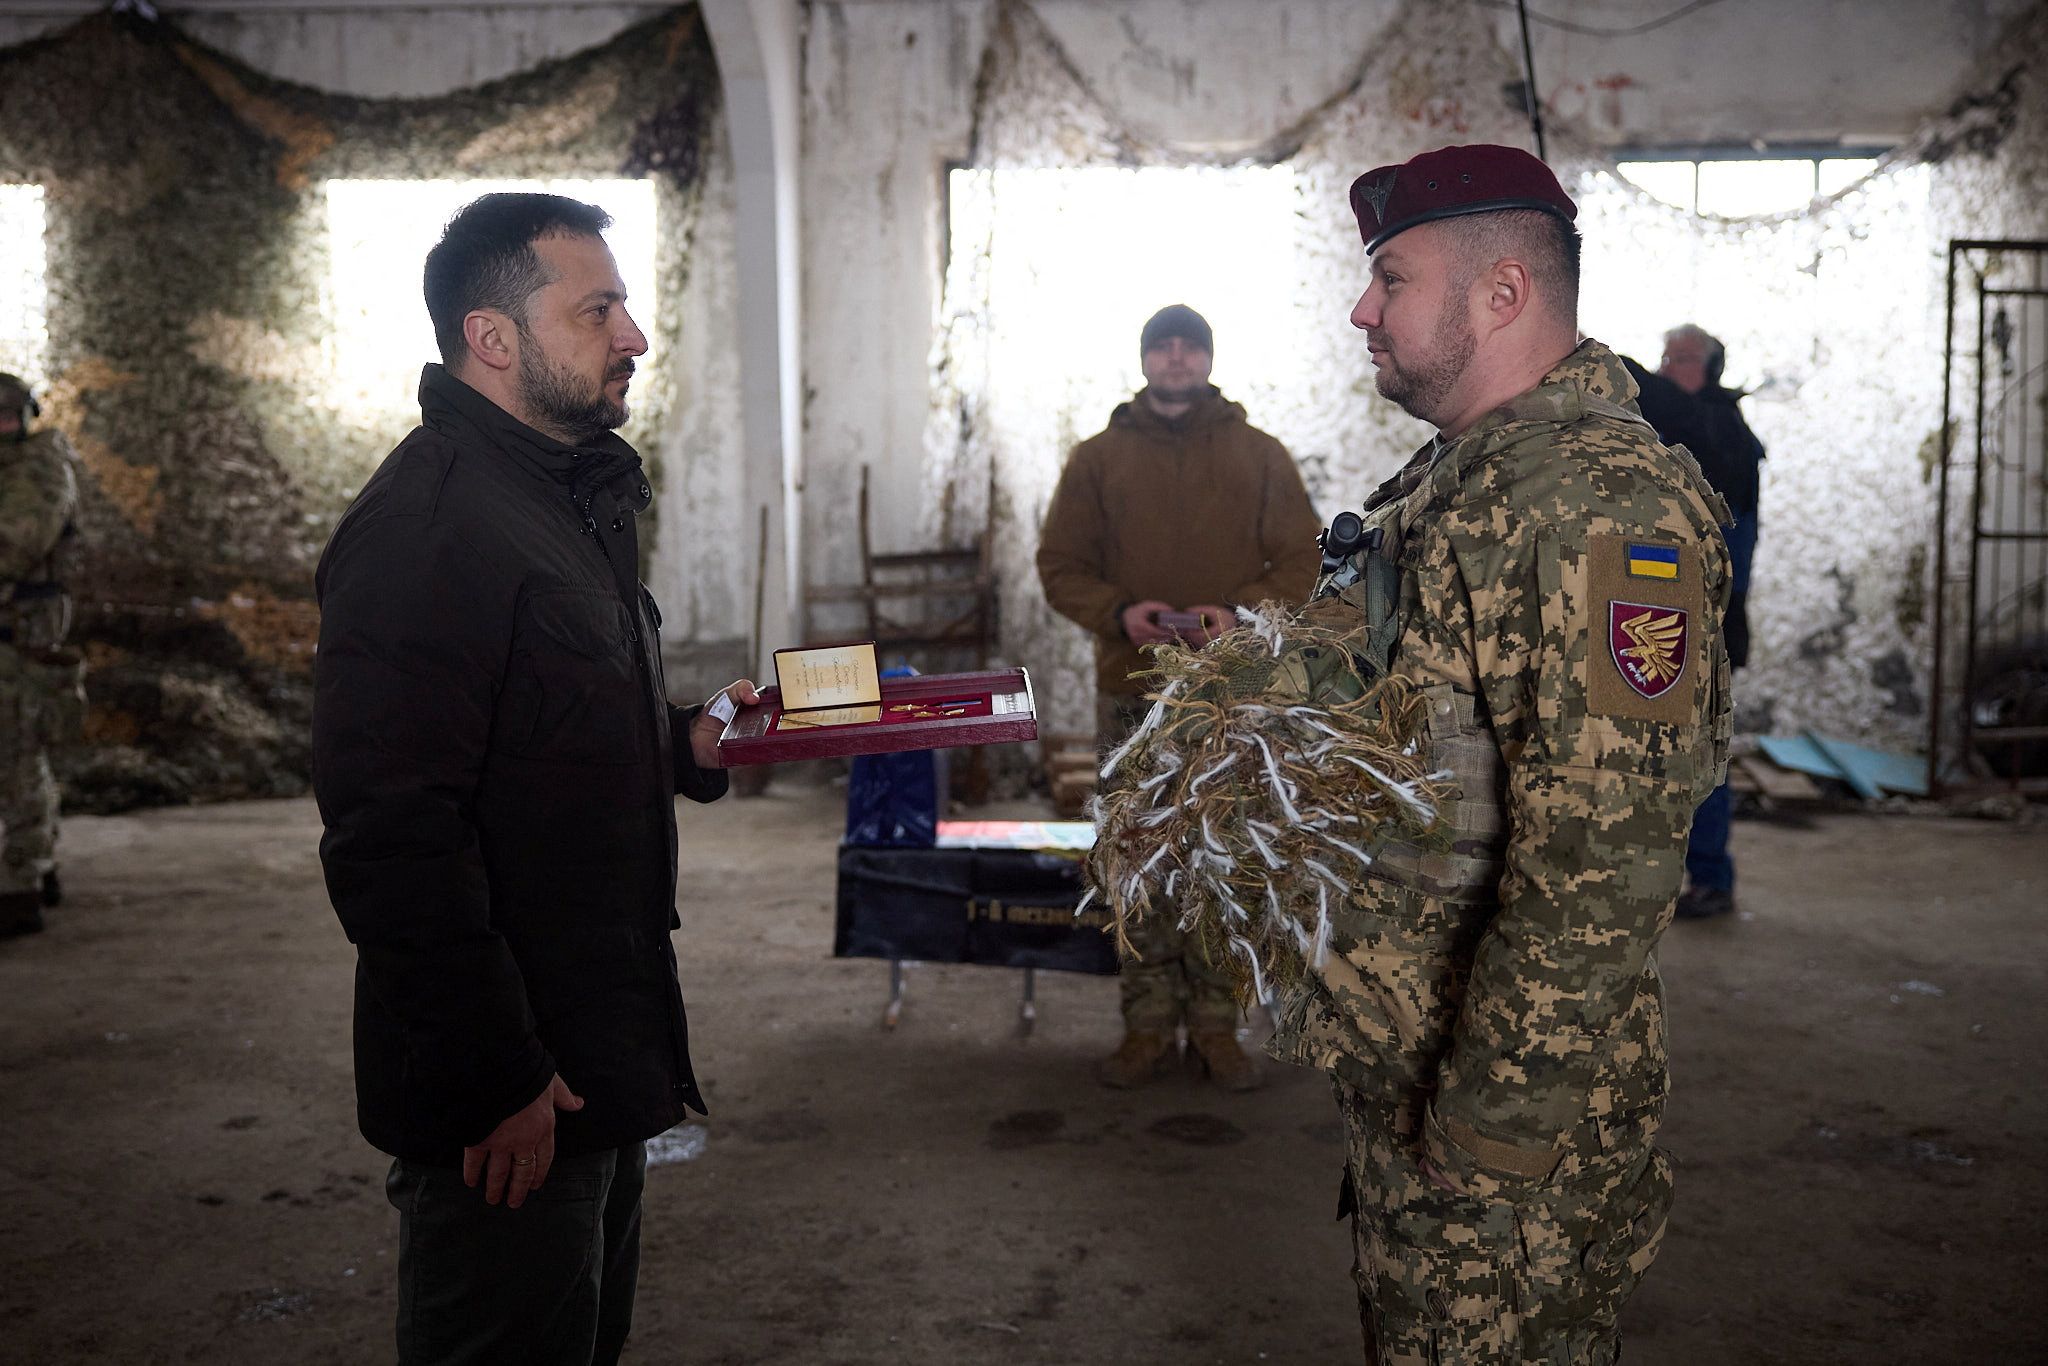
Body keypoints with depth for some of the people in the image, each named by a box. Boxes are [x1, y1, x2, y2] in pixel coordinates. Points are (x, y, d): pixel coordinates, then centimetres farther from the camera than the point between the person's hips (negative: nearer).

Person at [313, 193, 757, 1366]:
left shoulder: (576, 498, 12)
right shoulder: (428, 523, -21)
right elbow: (393, 837, -26)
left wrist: (687, 743, 8)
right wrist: (496, 1082, -23)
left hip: (600, 1051, 10)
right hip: (512, 1092, -10)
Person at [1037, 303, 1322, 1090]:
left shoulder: (1260, 456, 9)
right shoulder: (1097, 458, 10)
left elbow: (1301, 563, 5)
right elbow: (1060, 567, 6)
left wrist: (1240, 613, -14)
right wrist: (1120, 613, -13)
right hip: (1131, 695, 1)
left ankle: (1216, 1027, 13)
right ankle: (1147, 1028, 13)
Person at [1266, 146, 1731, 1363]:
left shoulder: (1606, 502, -22)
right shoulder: (1456, 477, 11)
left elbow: (1605, 853, -27)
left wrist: (1502, 1115, -25)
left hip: (1511, 1084, -9)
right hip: (1398, 1046, 10)